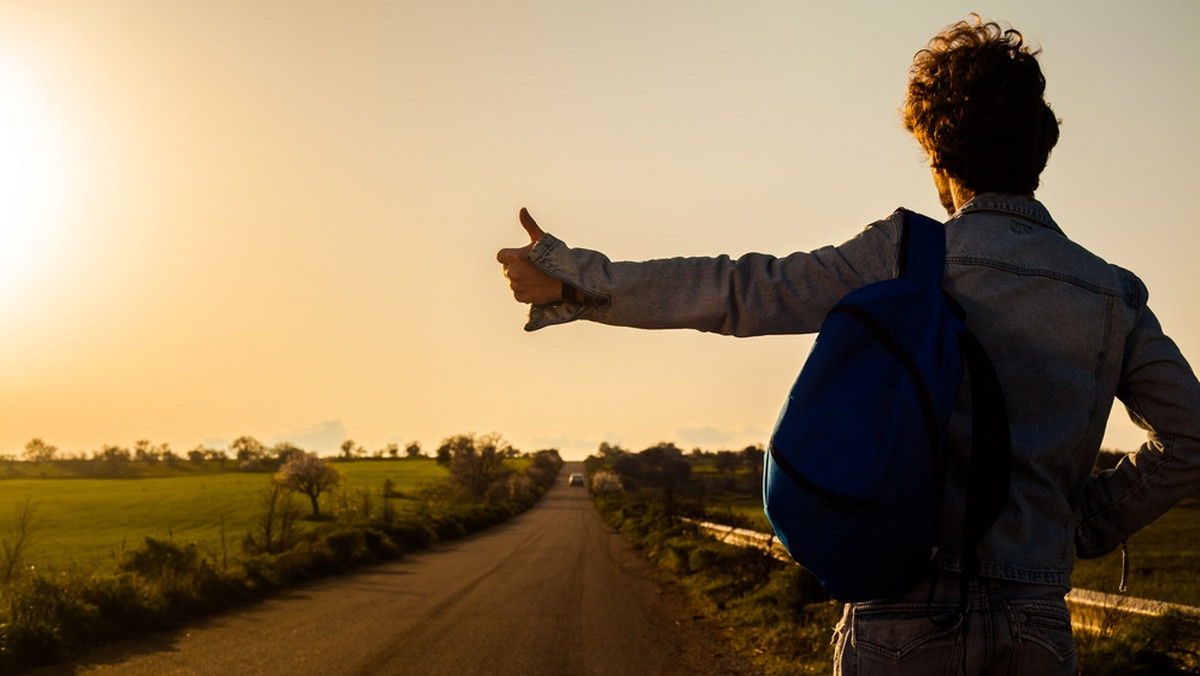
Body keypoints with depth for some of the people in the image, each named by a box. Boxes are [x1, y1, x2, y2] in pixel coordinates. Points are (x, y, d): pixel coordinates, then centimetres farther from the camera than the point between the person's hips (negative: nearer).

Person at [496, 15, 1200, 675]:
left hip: (909, 610, -2)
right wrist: (1082, 524, 15)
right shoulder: (1113, 294, 6)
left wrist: (571, 283, 0)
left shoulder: (910, 254, -4)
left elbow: (740, 291, -6)